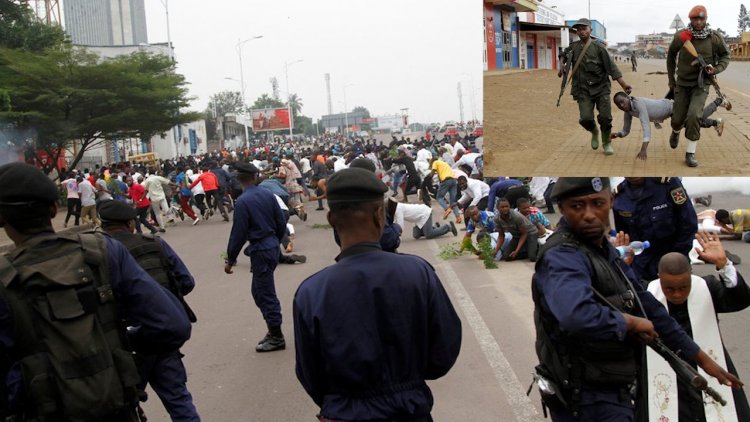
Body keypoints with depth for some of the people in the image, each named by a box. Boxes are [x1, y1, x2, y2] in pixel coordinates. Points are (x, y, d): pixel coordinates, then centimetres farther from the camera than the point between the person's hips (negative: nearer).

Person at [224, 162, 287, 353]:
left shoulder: (242, 202, -16)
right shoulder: (268, 194, 3)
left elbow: (238, 233, -14)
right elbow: (281, 222, 8)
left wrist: (230, 260, -5)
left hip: (260, 251, -7)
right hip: (272, 246, 7)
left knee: (265, 294, 3)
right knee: (259, 290, 19)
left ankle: (276, 337, 11)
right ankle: (273, 330, 25)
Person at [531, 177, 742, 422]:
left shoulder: (606, 251, 6)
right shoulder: (562, 257, -25)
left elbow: (648, 306, 15)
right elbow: (576, 315, -45)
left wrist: (700, 357, 18)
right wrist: (630, 323, -25)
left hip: (614, 393, 9)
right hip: (589, 401, -9)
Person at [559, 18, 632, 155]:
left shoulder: (599, 47, -5)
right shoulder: (573, 48, 5)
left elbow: (611, 67, -8)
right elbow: (564, 55, 28)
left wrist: (623, 84, -13)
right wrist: (562, 68, 10)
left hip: (601, 88, -2)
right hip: (583, 90, 2)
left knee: (605, 117, -10)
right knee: (586, 118, -13)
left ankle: (607, 143, 14)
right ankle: (594, 132, 22)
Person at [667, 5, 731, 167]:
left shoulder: (715, 37, -12)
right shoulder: (681, 36, -11)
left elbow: (725, 55, 5)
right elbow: (671, 55, 8)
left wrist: (717, 69, -14)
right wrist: (671, 80, 11)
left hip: (701, 84, -2)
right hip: (682, 83, 2)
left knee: (694, 115, -21)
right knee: (678, 119, 5)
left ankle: (691, 153, -8)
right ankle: (676, 132, 45)